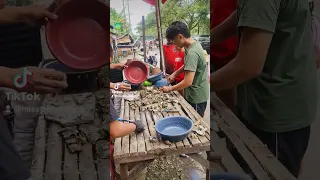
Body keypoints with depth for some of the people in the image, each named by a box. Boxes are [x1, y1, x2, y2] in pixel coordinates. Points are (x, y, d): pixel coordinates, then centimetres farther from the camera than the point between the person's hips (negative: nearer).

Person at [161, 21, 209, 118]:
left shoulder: (192, 53, -29)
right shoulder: (194, 44, 1)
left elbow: (188, 82, -31)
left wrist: (170, 88, -17)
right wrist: (175, 73, 7)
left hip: (196, 96, -9)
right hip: (194, 93, 9)